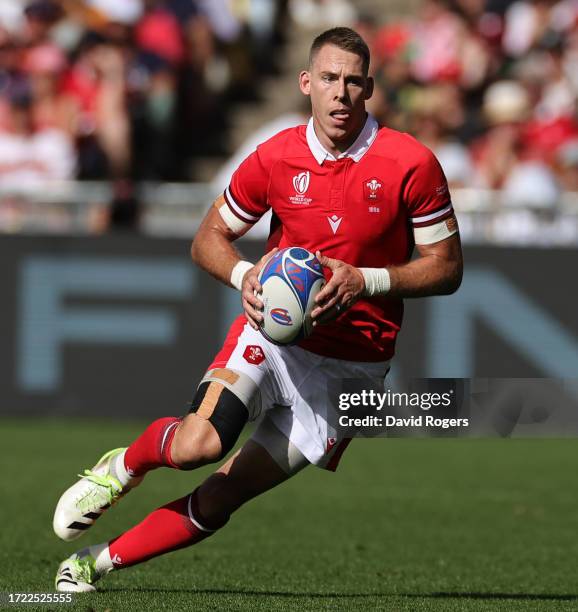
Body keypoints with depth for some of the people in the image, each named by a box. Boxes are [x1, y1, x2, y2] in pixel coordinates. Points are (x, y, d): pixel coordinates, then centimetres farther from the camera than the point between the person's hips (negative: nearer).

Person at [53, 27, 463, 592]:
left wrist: (365, 281, -19)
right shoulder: (275, 158, -3)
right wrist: (245, 275, -13)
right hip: (273, 330, 1)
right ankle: (124, 466, 7)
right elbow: (208, 239, 10)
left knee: (219, 498, -2)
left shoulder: (412, 164, -9)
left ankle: (95, 563, 15)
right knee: (195, 446, -27)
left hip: (351, 369, -1)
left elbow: (446, 267, -3)